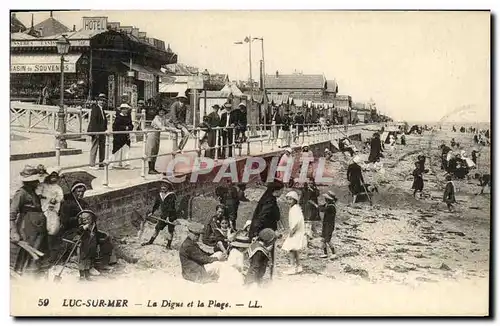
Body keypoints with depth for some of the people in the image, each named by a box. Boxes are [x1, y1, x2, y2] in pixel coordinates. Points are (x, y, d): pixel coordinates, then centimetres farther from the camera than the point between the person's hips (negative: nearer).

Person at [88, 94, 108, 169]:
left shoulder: (102, 109, 16)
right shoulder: (95, 108, -11)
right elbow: (93, 121, -17)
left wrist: (105, 130, 14)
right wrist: (96, 132, -22)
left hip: (102, 132, 9)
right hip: (96, 132, -9)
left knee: (102, 147, 11)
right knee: (94, 147, -5)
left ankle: (101, 163, 18)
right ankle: (92, 164, 0)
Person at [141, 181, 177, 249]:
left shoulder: (171, 196, -16)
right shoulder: (160, 195, 6)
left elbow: (171, 207, -21)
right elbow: (156, 204, 17)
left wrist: (168, 216, -26)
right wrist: (152, 212, 8)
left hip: (171, 216, -6)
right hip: (163, 215, 6)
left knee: (170, 230, 0)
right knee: (157, 228, 12)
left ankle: (169, 244, 13)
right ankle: (151, 241, 26)